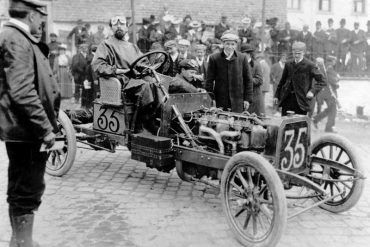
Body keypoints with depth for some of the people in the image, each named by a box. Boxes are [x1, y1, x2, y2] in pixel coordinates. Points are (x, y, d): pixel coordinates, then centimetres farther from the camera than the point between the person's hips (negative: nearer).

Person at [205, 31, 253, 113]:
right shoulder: (214, 58, 2)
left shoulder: (242, 58, 4)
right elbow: (209, 81, 2)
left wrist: (247, 99, 1)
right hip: (220, 102, 0)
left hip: (238, 103, 1)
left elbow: (248, 80, 7)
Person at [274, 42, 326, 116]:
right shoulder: (288, 65, 10)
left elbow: (322, 81, -5)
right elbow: (282, 81, 17)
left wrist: (313, 91, -18)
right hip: (287, 99, 4)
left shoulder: (309, 65, -5)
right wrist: (277, 95, 13)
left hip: (301, 100, -4)